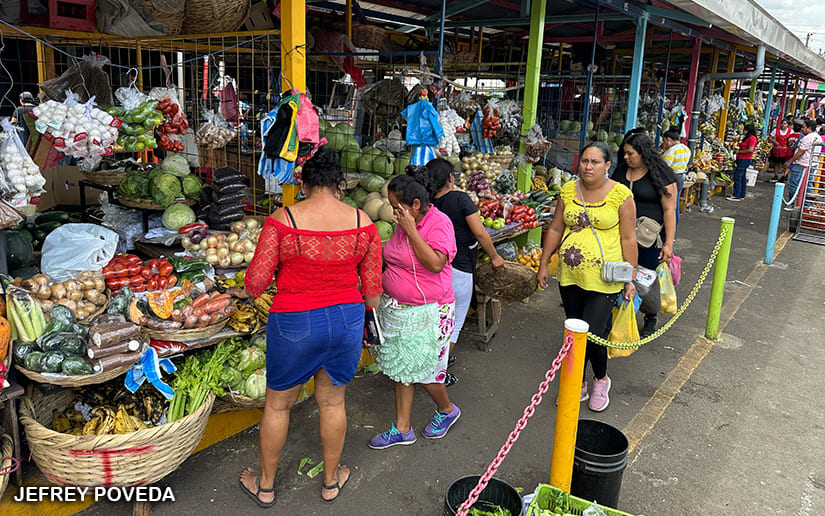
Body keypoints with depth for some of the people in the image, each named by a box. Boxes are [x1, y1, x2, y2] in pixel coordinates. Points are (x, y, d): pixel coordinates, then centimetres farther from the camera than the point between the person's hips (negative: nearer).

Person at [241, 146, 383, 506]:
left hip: (294, 324, -2)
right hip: (347, 318, 3)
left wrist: (249, 290, 14)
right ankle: (331, 481, 39)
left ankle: (265, 486, 37)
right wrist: (364, 322, 18)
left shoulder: (282, 219, -14)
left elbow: (256, 281, -10)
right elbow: (372, 287, 1)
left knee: (278, 404, 18)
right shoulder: (362, 222, -6)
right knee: (332, 402, 21)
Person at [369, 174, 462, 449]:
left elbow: (436, 264, -27)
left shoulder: (439, 223, -16)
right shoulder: (403, 223, 5)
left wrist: (410, 230, -25)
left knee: (421, 372, 3)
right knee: (401, 369, 12)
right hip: (396, 309, 7)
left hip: (427, 312, -7)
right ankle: (402, 429, 25)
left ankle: (447, 410, 33)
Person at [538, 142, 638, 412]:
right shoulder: (568, 191, 5)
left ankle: (601, 379, 23)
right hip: (569, 275, 4)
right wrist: (544, 264, 11)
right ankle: (578, 384, 30)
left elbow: (628, 239, -3)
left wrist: (630, 278, -4)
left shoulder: (621, 195, -6)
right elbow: (555, 229, 11)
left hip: (604, 278, -4)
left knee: (593, 334, -6)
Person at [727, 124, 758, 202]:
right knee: (742, 177, 13)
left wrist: (739, 151, -14)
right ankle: (741, 195, 19)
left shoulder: (752, 138, -13)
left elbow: (750, 150, -21)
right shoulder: (747, 138, 19)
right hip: (743, 160, 11)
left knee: (737, 177, -10)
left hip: (745, 159, -11)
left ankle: (736, 196, -9)